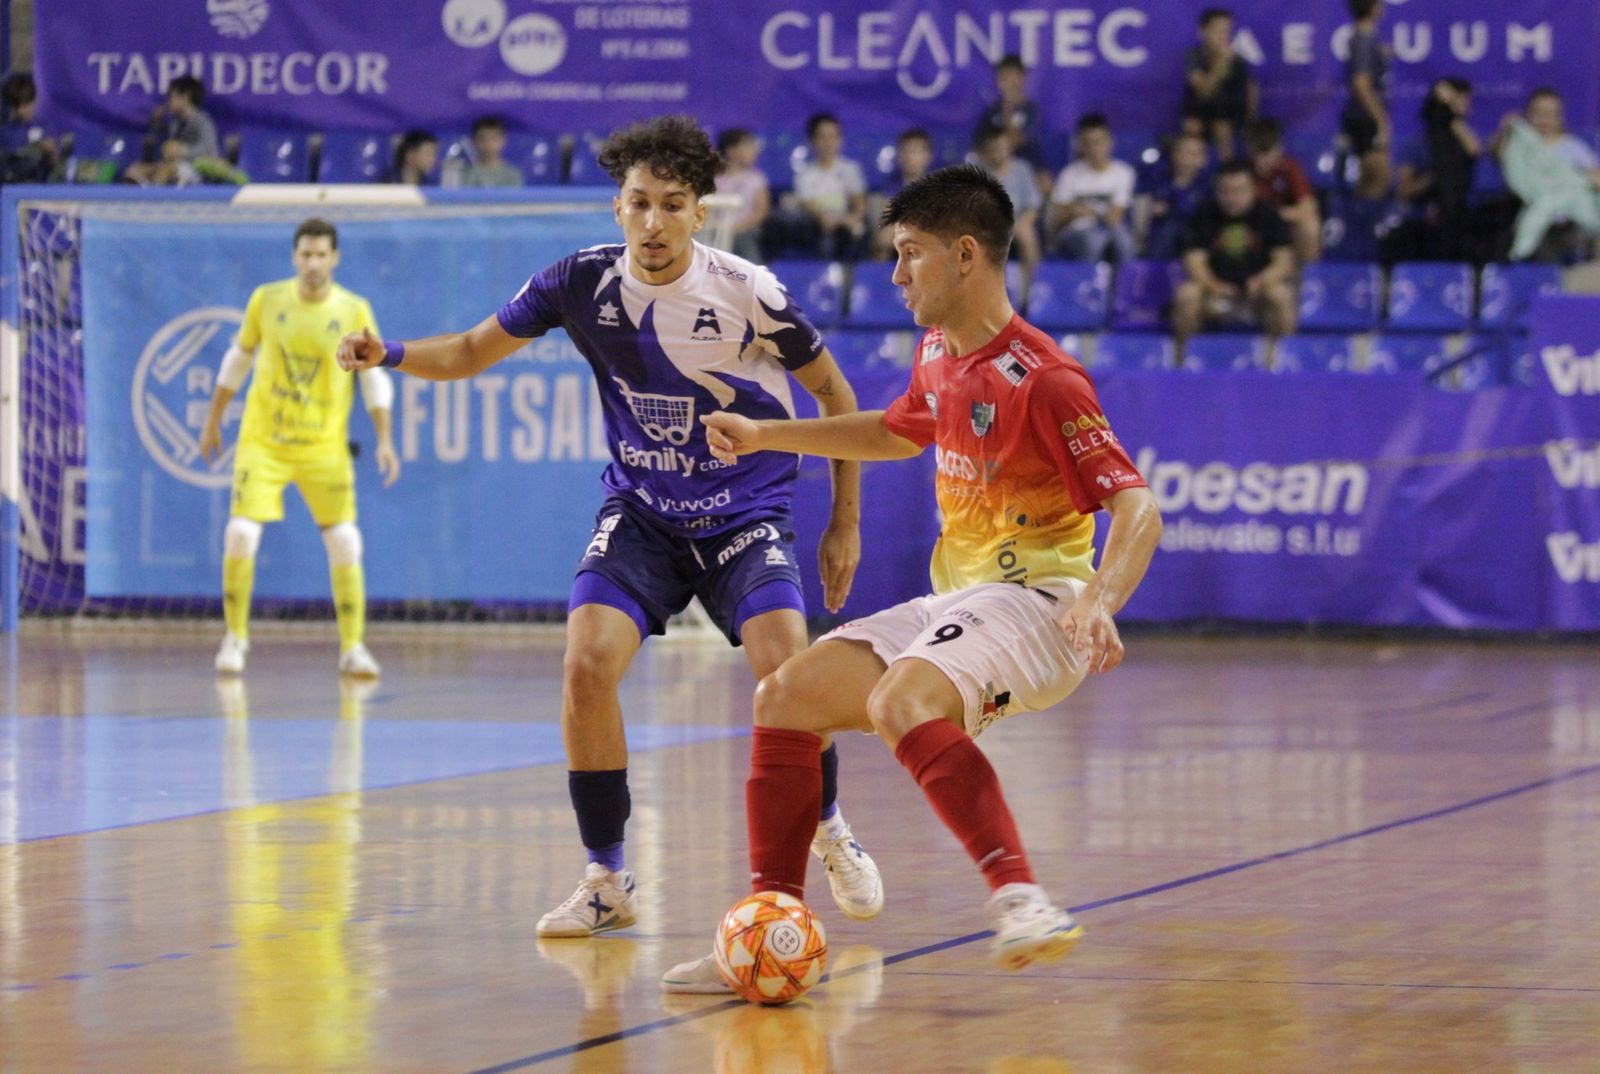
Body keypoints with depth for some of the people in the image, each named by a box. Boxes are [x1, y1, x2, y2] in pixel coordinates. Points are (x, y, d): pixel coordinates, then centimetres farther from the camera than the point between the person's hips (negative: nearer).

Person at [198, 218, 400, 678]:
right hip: (262, 441, 0)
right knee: (240, 536, -11)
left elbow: (374, 378, 1)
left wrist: (385, 440, -7)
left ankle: (352, 648, 9)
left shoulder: (354, 311, -5)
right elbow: (238, 359, 11)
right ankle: (235, 636, 8)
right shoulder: (266, 300, -2)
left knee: (344, 544, -5)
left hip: (324, 447, 0)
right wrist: (213, 420, 15)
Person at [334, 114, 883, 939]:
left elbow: (833, 393, -1)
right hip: (639, 513, 2)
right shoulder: (585, 282, -10)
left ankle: (829, 833, 9)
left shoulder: (747, 293, -16)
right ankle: (606, 882, -4)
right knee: (587, 665, -19)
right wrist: (390, 354, -18)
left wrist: (845, 523, 0)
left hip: (745, 513, -2)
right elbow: (473, 352, 2)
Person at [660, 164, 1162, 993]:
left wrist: (1101, 601, -39)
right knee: (784, 696, 4)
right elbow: (897, 432, 33)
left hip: (1035, 603, -9)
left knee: (901, 701, -36)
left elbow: (1136, 507, -22)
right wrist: (765, 436, 29)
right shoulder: (938, 355, 10)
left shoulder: (1041, 380, -17)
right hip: (956, 601, 9)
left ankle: (1018, 897, -45)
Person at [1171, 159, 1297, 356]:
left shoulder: (1268, 216, -1)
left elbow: (1284, 262, -7)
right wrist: (1213, 286, -26)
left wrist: (1262, 281, -28)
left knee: (1280, 295, -33)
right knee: (1185, 294, -29)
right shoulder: (1205, 218, 2)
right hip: (1218, 291, 1)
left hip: (1256, 292, -1)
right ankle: (1179, 360, -16)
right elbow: (1194, 261, -5)